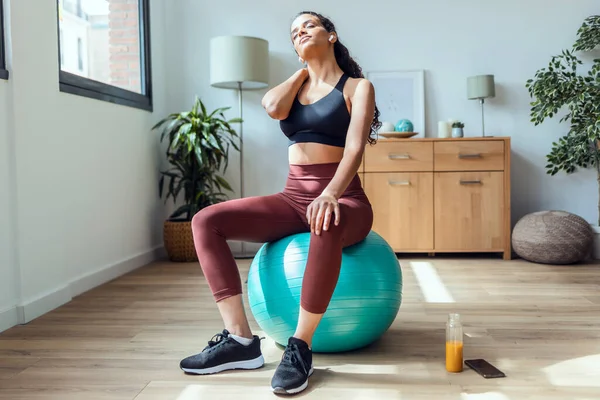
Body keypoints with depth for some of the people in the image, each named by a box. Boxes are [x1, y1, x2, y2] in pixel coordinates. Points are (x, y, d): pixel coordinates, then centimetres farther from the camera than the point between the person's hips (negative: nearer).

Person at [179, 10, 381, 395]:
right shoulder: (296, 85, 18)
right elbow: (273, 108, -7)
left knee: (327, 226, -43)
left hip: (344, 198, -5)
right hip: (293, 198, 5)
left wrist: (330, 194, -33)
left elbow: (355, 148, -15)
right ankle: (241, 340, -17)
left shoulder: (358, 87, 2)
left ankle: (300, 347, -29)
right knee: (206, 220, -16)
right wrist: (303, 71, 10)